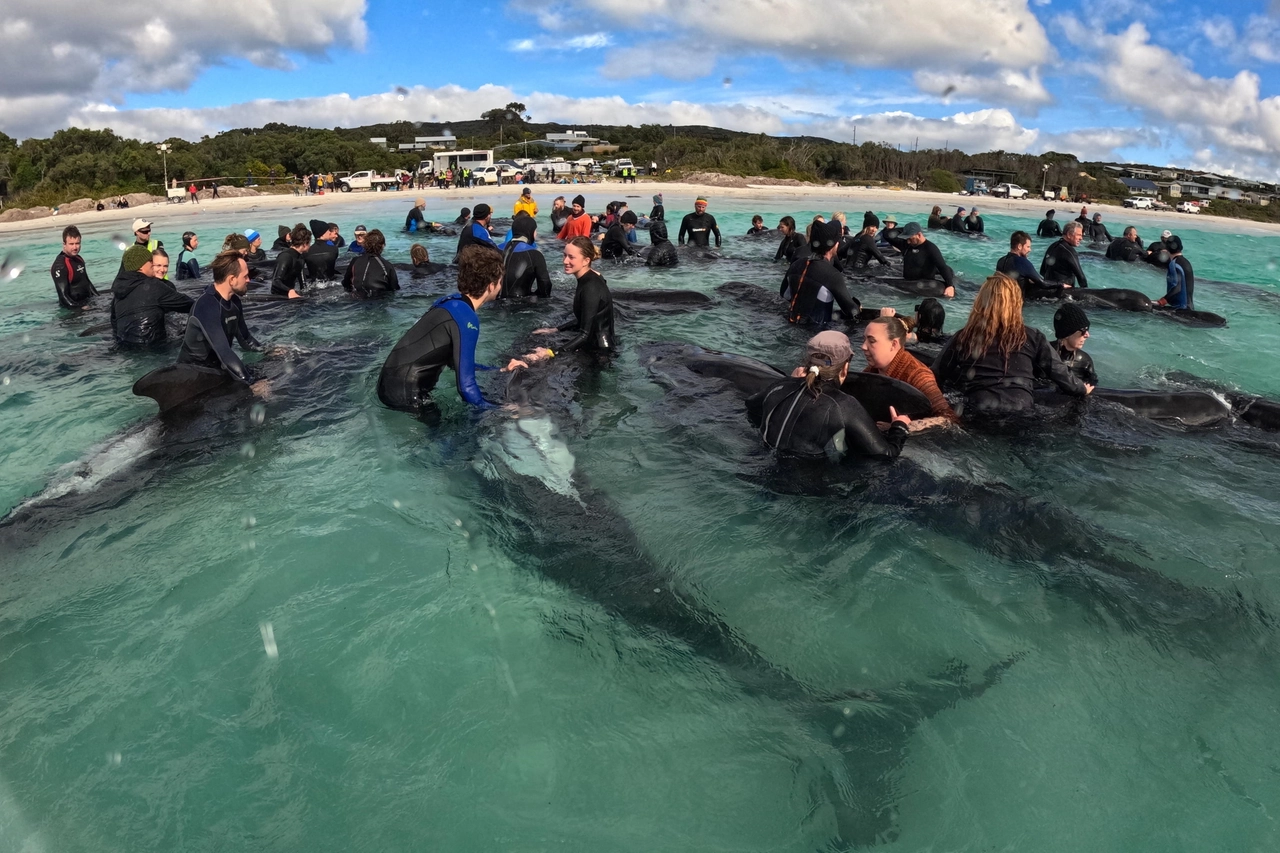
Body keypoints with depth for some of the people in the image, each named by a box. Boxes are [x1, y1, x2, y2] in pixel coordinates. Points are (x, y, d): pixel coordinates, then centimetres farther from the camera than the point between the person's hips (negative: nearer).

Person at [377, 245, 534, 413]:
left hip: (393, 383, 9)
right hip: (405, 394, -9)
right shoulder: (466, 319, -19)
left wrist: (502, 371, 22)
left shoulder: (451, 303, 8)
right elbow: (466, 386, -21)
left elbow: (456, 362, 19)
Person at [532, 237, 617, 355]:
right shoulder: (587, 279, 4)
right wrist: (555, 329, 13)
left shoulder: (591, 288, -24)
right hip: (592, 343, 9)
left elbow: (585, 334, -27)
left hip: (599, 350, -9)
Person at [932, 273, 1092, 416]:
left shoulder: (963, 338, 5)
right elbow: (1059, 372, 17)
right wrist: (1082, 389, 37)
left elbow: (934, 378, 13)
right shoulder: (1031, 337, 7)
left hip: (976, 416, -1)